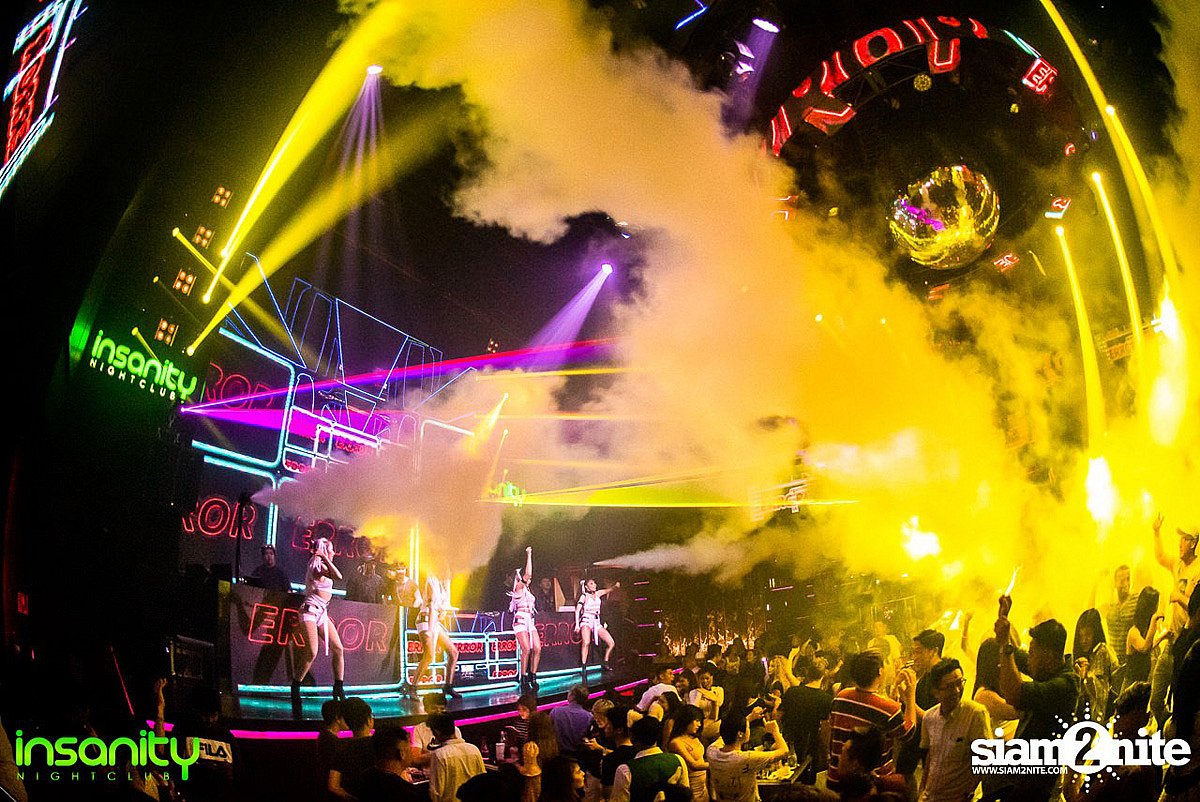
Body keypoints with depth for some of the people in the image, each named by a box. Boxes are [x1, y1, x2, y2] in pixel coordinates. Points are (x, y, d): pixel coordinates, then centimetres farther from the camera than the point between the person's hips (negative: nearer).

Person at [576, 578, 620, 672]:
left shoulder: (598, 594, 17)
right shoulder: (584, 596, 3)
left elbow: (609, 590, 11)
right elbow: (577, 610, -5)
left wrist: (616, 586, -13)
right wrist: (577, 624, -17)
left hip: (597, 622, 6)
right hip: (586, 620, -6)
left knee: (611, 643, -2)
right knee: (586, 643, -28)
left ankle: (605, 662, 15)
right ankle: (583, 667, -29)